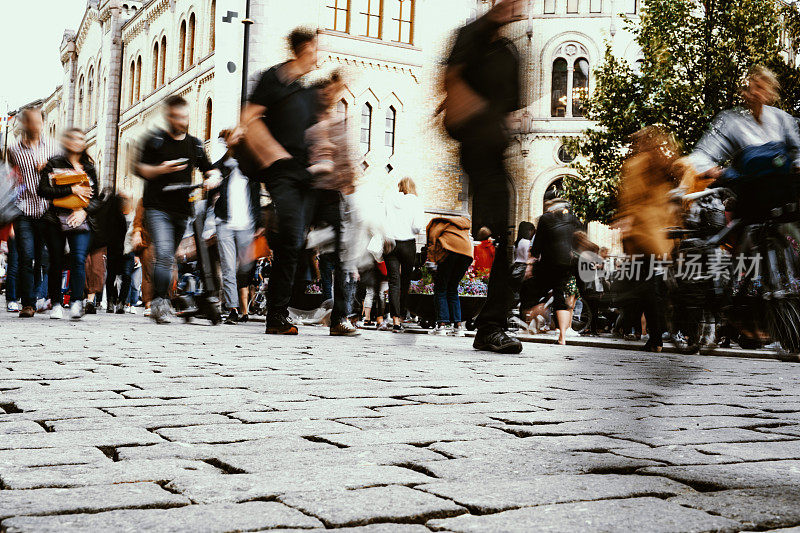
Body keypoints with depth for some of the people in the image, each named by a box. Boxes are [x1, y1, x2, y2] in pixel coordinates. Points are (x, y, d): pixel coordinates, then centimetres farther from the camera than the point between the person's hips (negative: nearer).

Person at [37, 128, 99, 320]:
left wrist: (84, 211, -6)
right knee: (56, 262, 2)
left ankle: (76, 302, -19)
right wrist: (72, 190, -11)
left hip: (79, 221, 1)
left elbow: (96, 199, 15)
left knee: (78, 258, -17)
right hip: (55, 220, -1)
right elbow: (43, 189, -5)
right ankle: (56, 304, 13)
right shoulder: (54, 163, 6)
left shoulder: (89, 168, 15)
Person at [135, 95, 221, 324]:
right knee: (164, 254, -20)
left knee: (169, 258, 10)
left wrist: (213, 178, -4)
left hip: (182, 210, 4)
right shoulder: (155, 140, 2)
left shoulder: (194, 144, 15)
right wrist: (161, 169, -18)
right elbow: (140, 169, 0)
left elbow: (210, 170, 19)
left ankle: (157, 304, 21)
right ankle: (160, 302, -18)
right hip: (157, 208, -4)